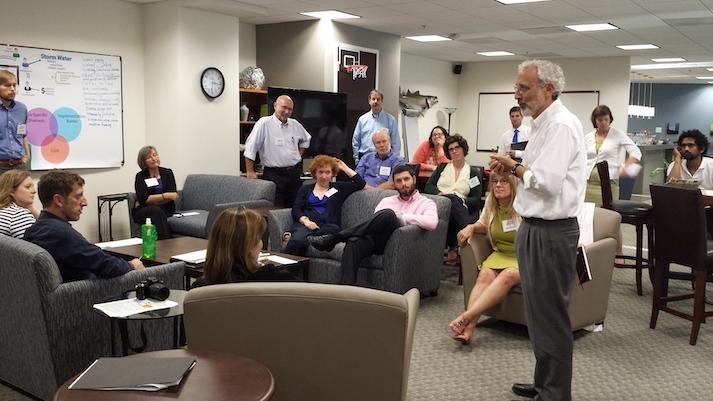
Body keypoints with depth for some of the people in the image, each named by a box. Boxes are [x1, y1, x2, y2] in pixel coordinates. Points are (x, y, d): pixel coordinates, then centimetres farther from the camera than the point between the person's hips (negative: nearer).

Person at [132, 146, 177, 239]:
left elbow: (173, 195, -6)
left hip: (165, 210, 1)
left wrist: (150, 201, -12)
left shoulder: (167, 173, 6)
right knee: (156, 211, -34)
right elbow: (143, 199, -13)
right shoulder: (140, 176, 1)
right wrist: (165, 196, -17)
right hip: (143, 212, -1)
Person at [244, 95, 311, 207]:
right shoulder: (264, 123, -10)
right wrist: (250, 172, -11)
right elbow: (250, 148, -10)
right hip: (274, 174, -5)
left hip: (294, 173, 6)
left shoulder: (296, 125, 8)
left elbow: (306, 140, 29)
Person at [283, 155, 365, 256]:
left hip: (328, 226, 0)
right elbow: (296, 209, 13)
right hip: (305, 224, 1)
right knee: (298, 239, -37)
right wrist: (305, 220, -9)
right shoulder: (305, 189, 26)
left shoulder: (338, 188, 25)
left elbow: (361, 183, 16)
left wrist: (344, 168, 21)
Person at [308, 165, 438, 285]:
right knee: (354, 243, -33)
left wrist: (400, 216, -8)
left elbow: (432, 223, -9)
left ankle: (332, 239, -28)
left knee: (388, 214, -34)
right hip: (376, 240, 4)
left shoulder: (426, 203, 14)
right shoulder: (387, 201, 28)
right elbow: (374, 223, 15)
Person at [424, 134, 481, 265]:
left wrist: (462, 200, -12)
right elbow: (428, 187, 12)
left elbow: (476, 200, 8)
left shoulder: (472, 173, 18)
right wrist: (440, 193, -9)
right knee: (451, 200, -37)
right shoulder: (442, 167, 25)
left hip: (459, 208, 0)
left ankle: (453, 248, -31)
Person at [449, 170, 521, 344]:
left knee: (508, 275, -34)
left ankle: (467, 316, -39)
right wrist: (471, 227, 4)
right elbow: (484, 225, 25)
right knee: (485, 275, -26)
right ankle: (469, 327, -39)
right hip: (501, 254, 5)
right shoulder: (491, 203, 8)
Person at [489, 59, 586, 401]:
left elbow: (547, 181, -25)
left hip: (551, 233, -10)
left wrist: (514, 166, -10)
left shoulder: (562, 125, -17)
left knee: (550, 315, 0)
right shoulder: (542, 124, 14)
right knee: (537, 312, 19)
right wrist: (513, 167, 4)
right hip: (534, 228, 10)